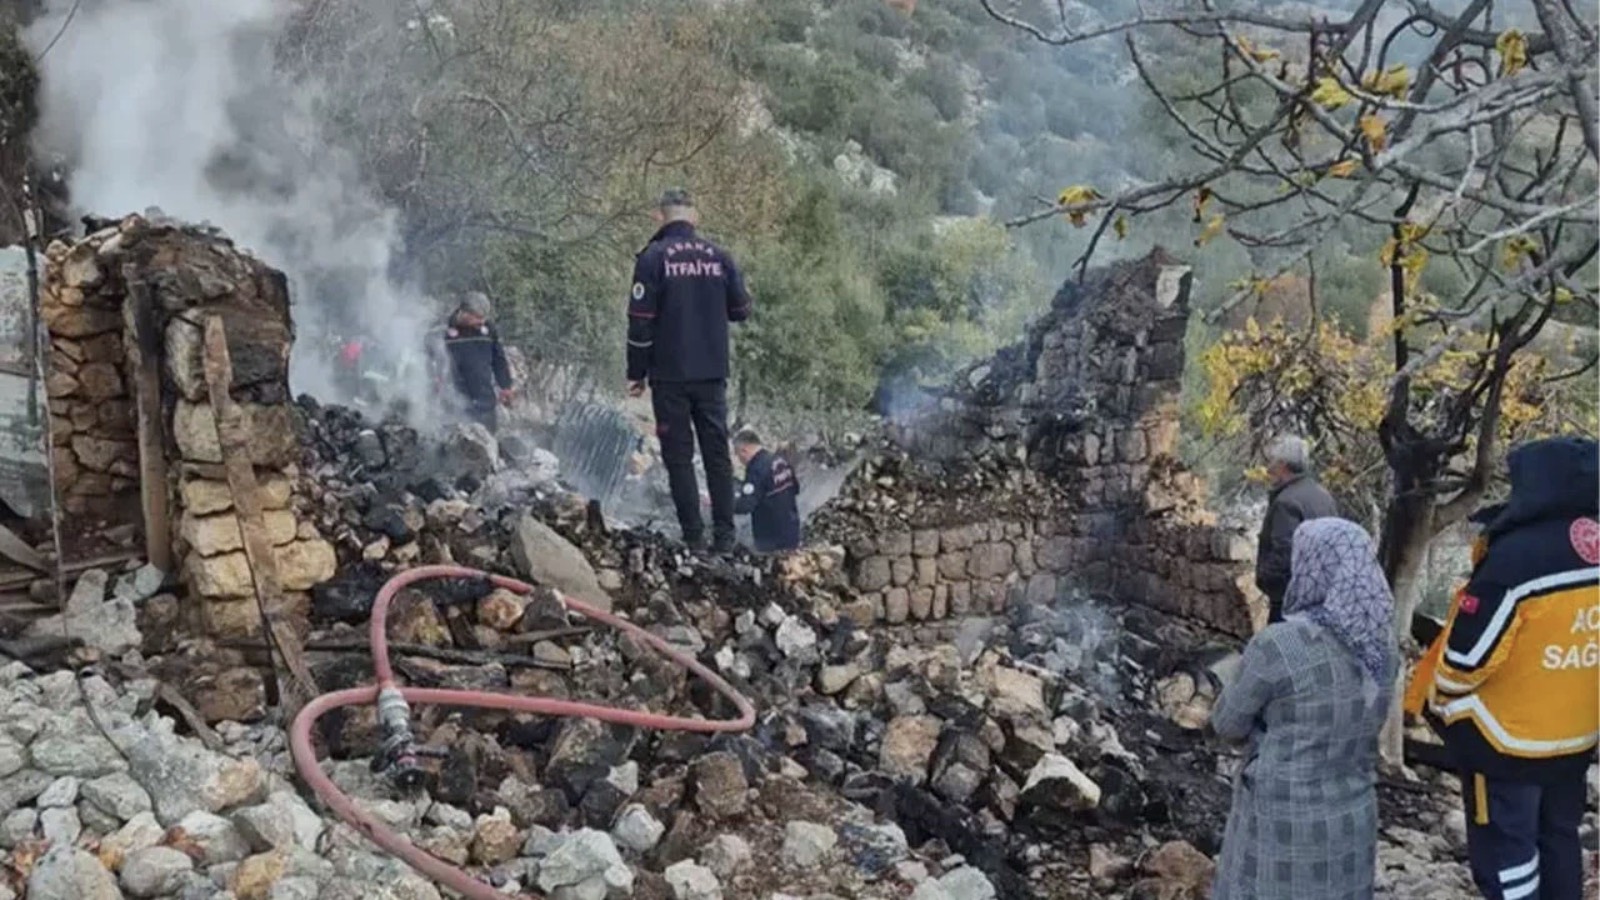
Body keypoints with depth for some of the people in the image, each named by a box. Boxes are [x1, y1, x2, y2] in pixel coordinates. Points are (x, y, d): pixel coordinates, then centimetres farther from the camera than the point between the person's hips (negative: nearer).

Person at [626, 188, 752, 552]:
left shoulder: (653, 258, -7)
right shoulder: (719, 257, 3)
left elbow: (641, 320, -9)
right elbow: (741, 311, 9)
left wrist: (636, 373, -1)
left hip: (670, 375, -3)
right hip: (713, 373, 3)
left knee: (678, 455, 3)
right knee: (717, 452, 9)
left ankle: (693, 536, 1)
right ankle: (724, 535, 8)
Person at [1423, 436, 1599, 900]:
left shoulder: (1516, 555, -24)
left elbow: (1468, 651, -18)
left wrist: (1441, 703, 0)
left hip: (1506, 742, -7)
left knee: (1504, 853, 5)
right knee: (1558, 839, 22)